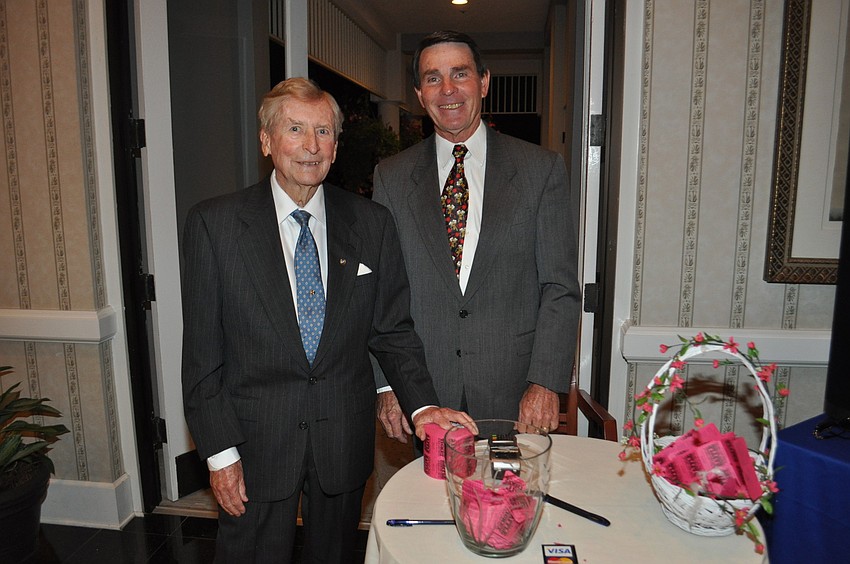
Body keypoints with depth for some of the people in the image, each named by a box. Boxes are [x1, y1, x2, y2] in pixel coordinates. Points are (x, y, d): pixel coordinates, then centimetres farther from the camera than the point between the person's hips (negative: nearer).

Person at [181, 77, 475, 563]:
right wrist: (220, 451, -8)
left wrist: (422, 404, -12)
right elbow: (202, 351, -6)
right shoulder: (215, 224, -7)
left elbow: (393, 329, 1)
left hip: (345, 438, 2)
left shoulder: (372, 223, -1)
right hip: (255, 440, -1)